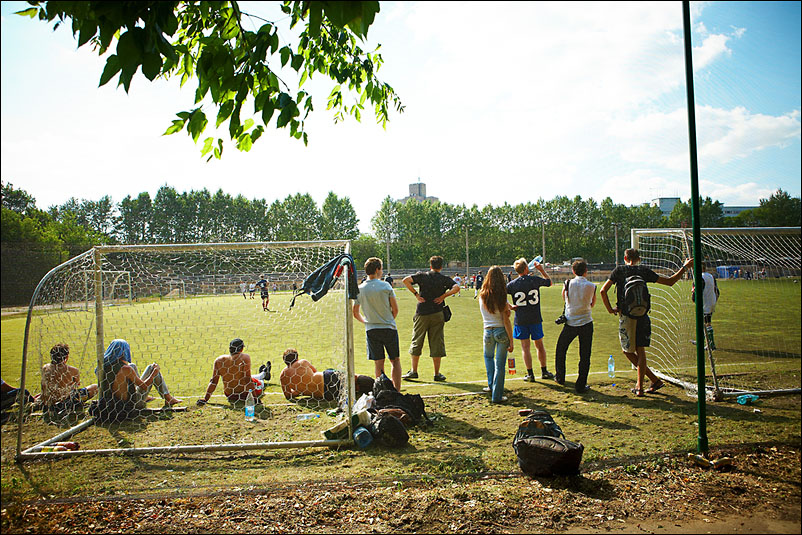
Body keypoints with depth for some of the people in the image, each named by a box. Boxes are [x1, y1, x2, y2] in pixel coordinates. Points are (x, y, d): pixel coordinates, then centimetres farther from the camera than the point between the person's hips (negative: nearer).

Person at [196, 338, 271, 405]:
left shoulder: (219, 360, -11)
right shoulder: (245, 357, -23)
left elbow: (213, 381, -10)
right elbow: (248, 379, -24)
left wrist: (205, 398, -4)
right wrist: (255, 397, -19)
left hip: (230, 396, 5)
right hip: (244, 395, -5)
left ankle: (264, 374, 65)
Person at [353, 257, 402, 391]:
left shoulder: (359, 289, 1)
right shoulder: (385, 285, -6)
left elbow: (356, 313, 5)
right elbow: (395, 309, -3)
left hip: (371, 330, 2)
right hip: (389, 329, -2)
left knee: (378, 363, 8)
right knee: (395, 360, 9)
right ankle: (397, 391, 7)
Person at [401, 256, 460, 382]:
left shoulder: (422, 276, 2)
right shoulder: (445, 279, 2)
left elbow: (405, 280, -10)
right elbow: (456, 287, -14)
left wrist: (415, 293, -6)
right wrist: (444, 295, -9)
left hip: (422, 313, 0)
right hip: (437, 314, 0)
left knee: (416, 342, 11)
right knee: (437, 344, 6)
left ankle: (414, 371, 15)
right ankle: (437, 374, 9)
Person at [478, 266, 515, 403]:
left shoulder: (482, 296, -5)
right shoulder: (501, 298, -14)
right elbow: (506, 322, -13)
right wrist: (511, 341, -6)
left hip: (488, 331, 3)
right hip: (501, 331, -3)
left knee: (488, 357, 30)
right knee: (500, 364, 5)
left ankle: (491, 385, 28)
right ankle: (497, 395, 10)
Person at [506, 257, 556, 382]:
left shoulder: (512, 284, -5)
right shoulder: (535, 280, -4)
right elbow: (549, 282, 15)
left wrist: (510, 306, -1)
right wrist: (541, 269, 22)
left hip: (520, 320, 0)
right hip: (535, 319, 1)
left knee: (525, 347, 6)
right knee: (539, 345, 15)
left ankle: (530, 374, 6)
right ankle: (544, 371, 25)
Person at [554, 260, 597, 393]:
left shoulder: (568, 283, -5)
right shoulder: (592, 286, -4)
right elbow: (592, 304, 10)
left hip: (570, 323, 0)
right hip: (586, 323, 0)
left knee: (561, 350, 20)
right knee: (585, 356, 6)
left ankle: (560, 377, 32)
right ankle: (580, 386, 8)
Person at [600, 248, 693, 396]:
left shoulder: (619, 270, 1)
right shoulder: (644, 271, 4)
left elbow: (603, 290, -8)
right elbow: (670, 281, 7)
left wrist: (610, 309, 2)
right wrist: (685, 266, 16)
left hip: (626, 316, -2)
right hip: (642, 316, 3)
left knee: (628, 351, 11)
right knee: (640, 351, 9)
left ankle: (655, 380, 12)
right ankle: (639, 387, 9)